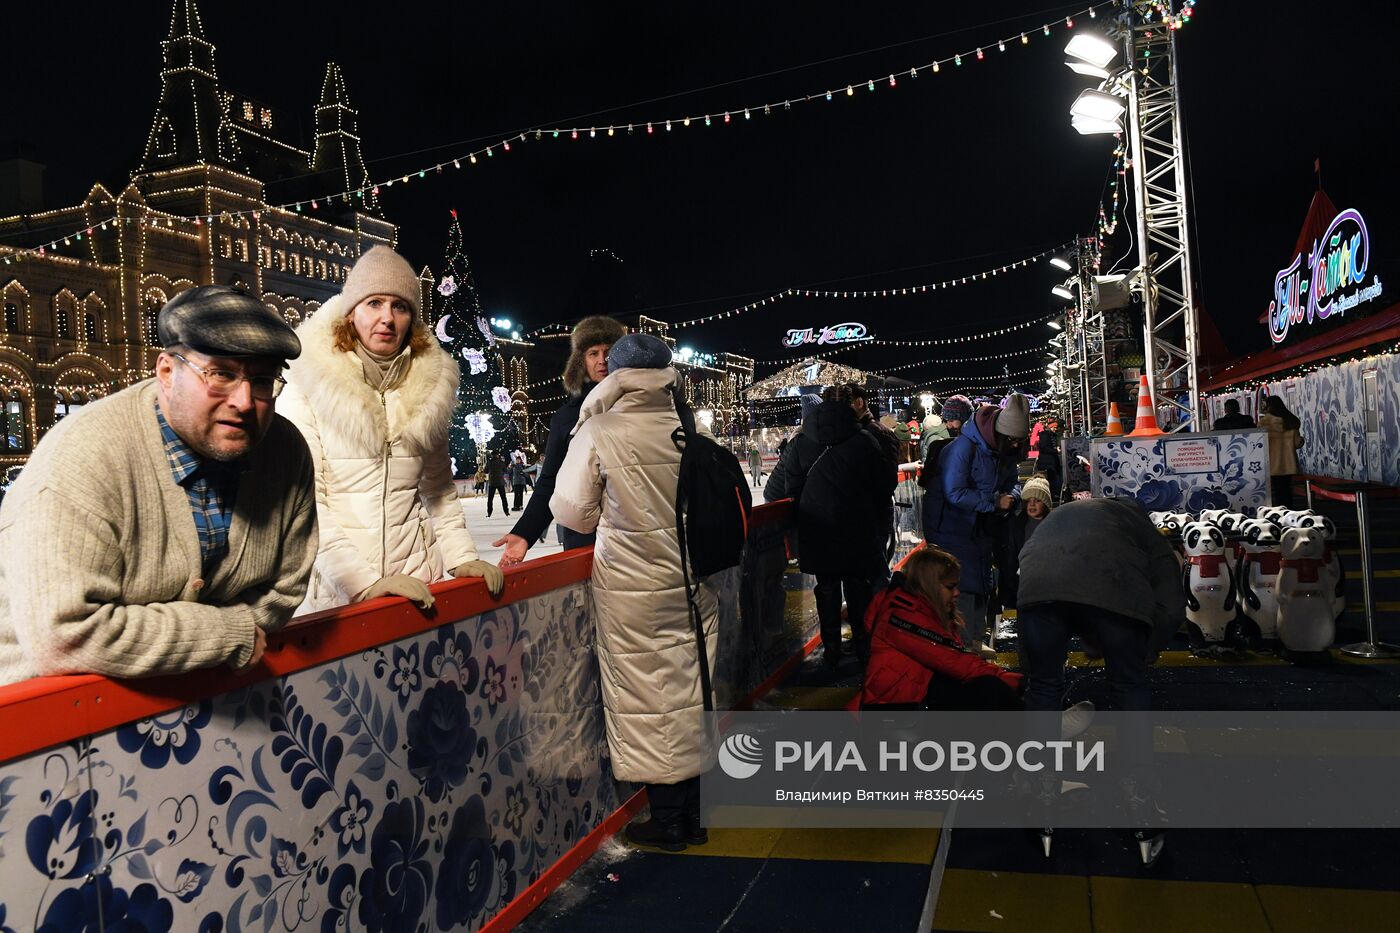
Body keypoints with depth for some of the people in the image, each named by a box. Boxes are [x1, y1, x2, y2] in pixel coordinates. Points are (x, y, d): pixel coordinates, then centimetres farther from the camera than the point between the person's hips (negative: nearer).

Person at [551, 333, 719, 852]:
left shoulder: (600, 431, -14)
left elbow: (572, 511, -8)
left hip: (633, 587, -4)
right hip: (692, 580, 4)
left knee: (646, 698, 9)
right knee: (690, 693, 15)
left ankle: (667, 822, 21)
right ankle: (693, 814, 29)